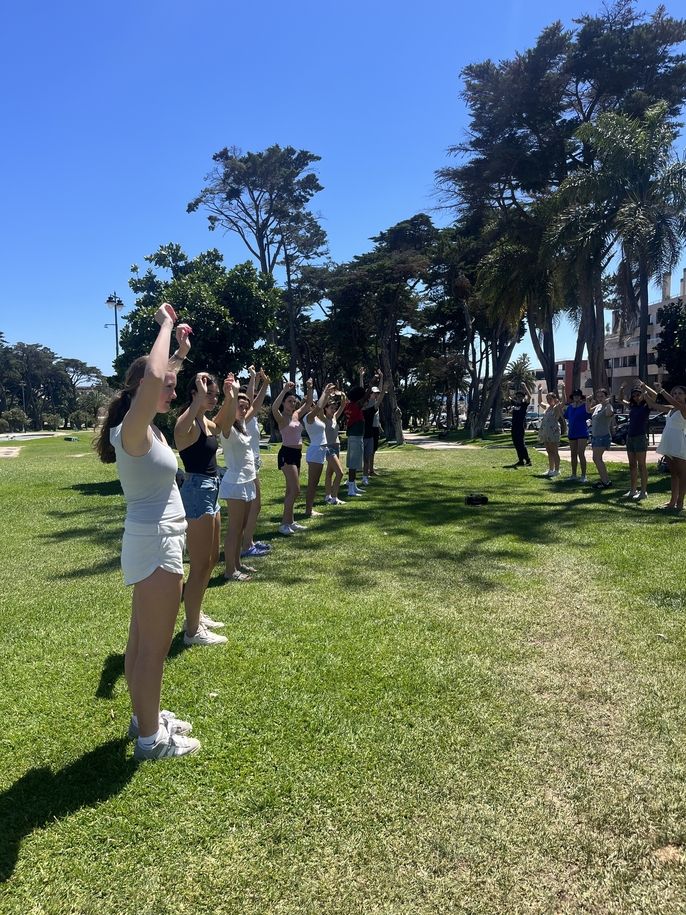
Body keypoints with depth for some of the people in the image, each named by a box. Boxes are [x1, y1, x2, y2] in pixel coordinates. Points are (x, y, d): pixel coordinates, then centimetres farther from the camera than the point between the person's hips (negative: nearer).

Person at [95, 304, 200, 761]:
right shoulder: (133, 431, -18)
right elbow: (151, 377, -36)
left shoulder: (146, 428, 8)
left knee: (142, 641, 19)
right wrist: (165, 325, -23)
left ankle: (146, 717, 34)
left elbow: (161, 378, 29)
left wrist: (179, 349, 19)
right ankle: (150, 738, 16)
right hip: (156, 544, -10)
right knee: (154, 648, 2)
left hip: (153, 542, 10)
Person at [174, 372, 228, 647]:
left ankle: (196, 615, 35)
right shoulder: (187, 422, -16)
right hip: (197, 493, -10)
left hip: (210, 492, 10)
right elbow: (180, 429, -40)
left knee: (212, 559, 21)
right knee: (200, 566, -2)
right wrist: (199, 397, -38)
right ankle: (192, 631, 9)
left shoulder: (207, 423, 11)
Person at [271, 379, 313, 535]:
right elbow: (274, 408, -31)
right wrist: (284, 390, -33)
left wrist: (309, 389, 4)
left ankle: (290, 521, 21)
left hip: (296, 454, 8)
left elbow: (308, 403, 19)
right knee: (295, 490, -14)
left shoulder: (296, 415, 12)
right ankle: (284, 523, -9)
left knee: (291, 490, 13)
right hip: (287, 453, -8)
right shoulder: (281, 418, -10)